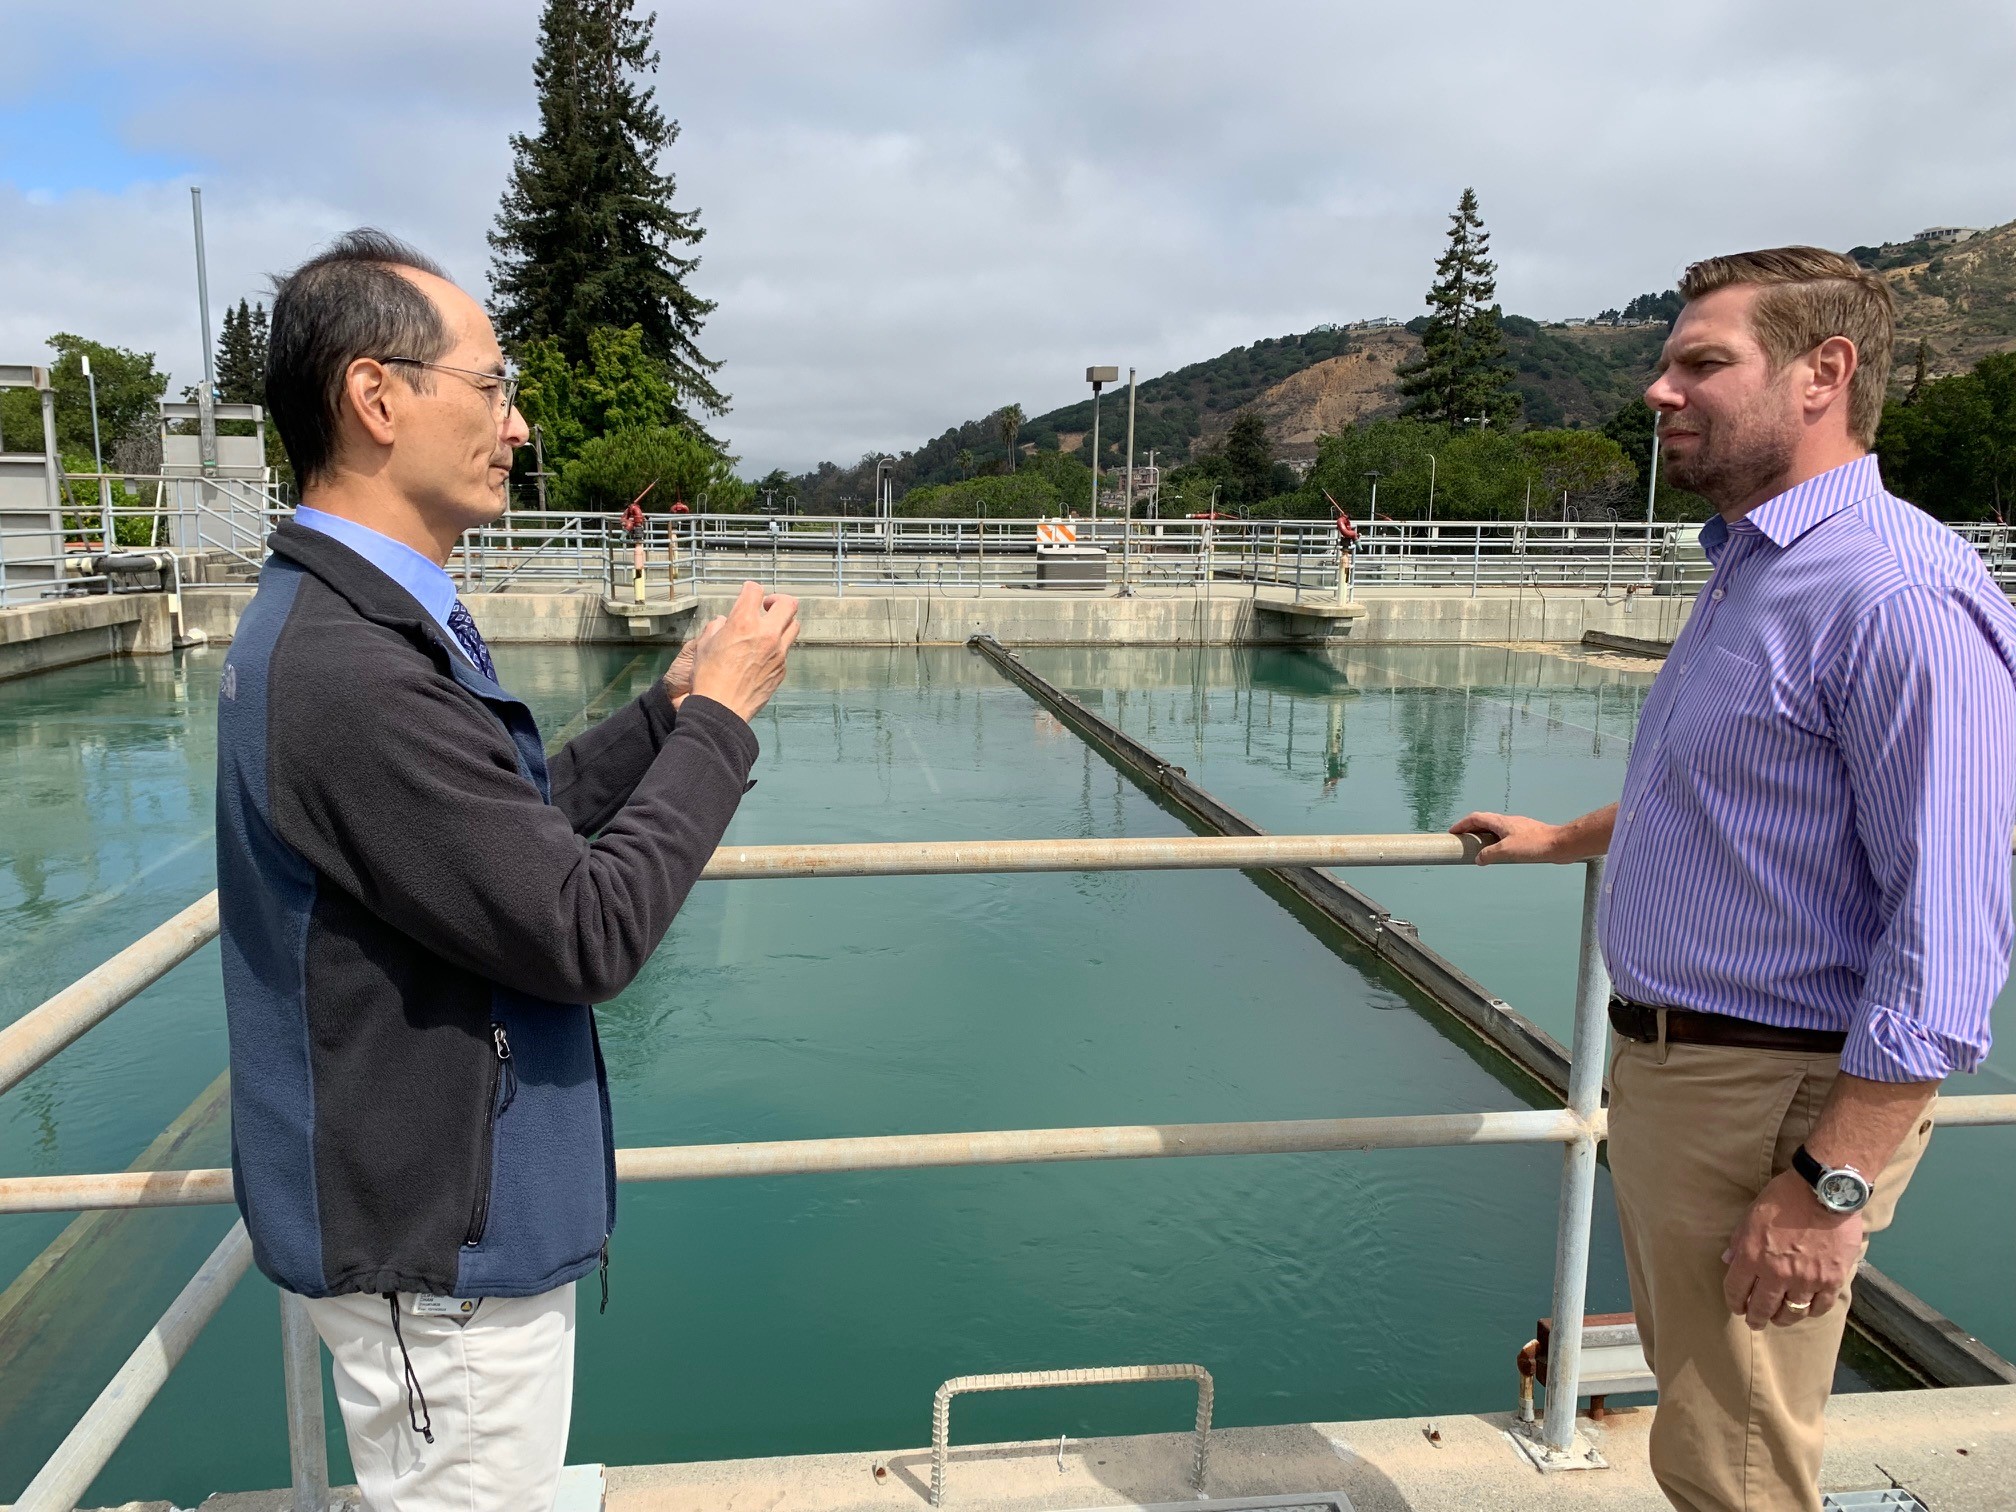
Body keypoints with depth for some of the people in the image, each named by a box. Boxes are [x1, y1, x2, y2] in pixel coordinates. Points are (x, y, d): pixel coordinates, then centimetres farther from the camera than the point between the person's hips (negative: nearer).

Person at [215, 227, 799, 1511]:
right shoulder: (351, 672, -29)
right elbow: (589, 931, -27)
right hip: (438, 1255, -10)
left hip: (453, 1204, 10)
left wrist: (665, 715, 0)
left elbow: (519, 830, 10)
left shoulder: (359, 624, 5)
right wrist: (720, 720, -18)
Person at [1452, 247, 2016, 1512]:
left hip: (1778, 1094, -9)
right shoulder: (1749, 572, 11)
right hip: (1663, 1064, 9)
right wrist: (1559, 839, 38)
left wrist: (1829, 1186, -24)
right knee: (1695, 1405, 24)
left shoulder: (1901, 591, -22)